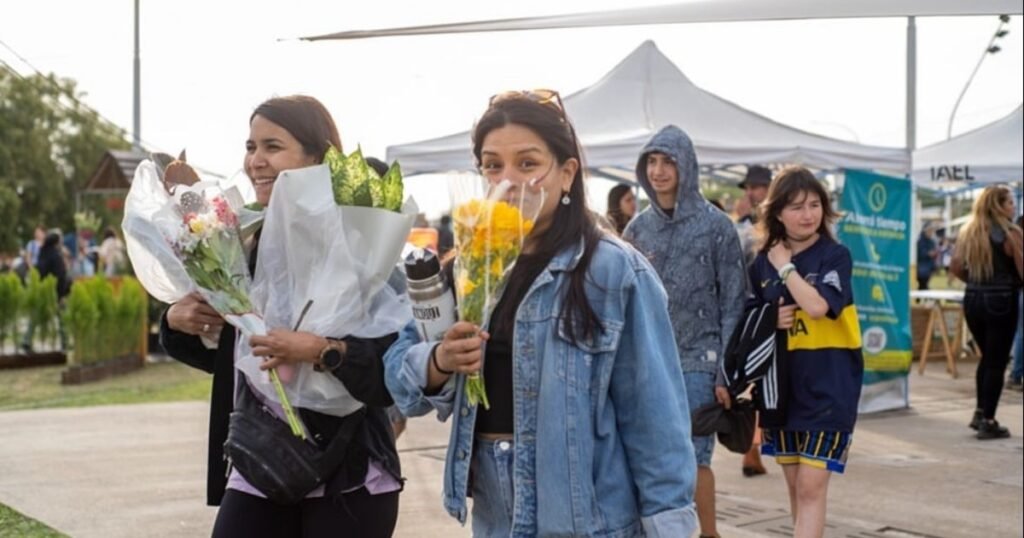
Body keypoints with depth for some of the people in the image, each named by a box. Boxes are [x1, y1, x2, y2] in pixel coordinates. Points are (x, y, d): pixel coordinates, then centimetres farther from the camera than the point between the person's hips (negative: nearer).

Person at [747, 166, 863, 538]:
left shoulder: (835, 256, -7)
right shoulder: (762, 263, 5)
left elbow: (817, 306, -24)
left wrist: (786, 266, -13)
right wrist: (771, 321, -7)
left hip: (828, 388, -5)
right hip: (782, 386, 5)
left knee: (812, 487, -8)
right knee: (795, 486, 13)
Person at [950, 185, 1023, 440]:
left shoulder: (968, 232, 8)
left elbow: (955, 267, 8)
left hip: (972, 300, 6)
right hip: (1001, 302, -6)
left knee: (987, 357, 21)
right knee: (997, 362, 1)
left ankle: (980, 413, 23)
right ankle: (988, 422, 3)